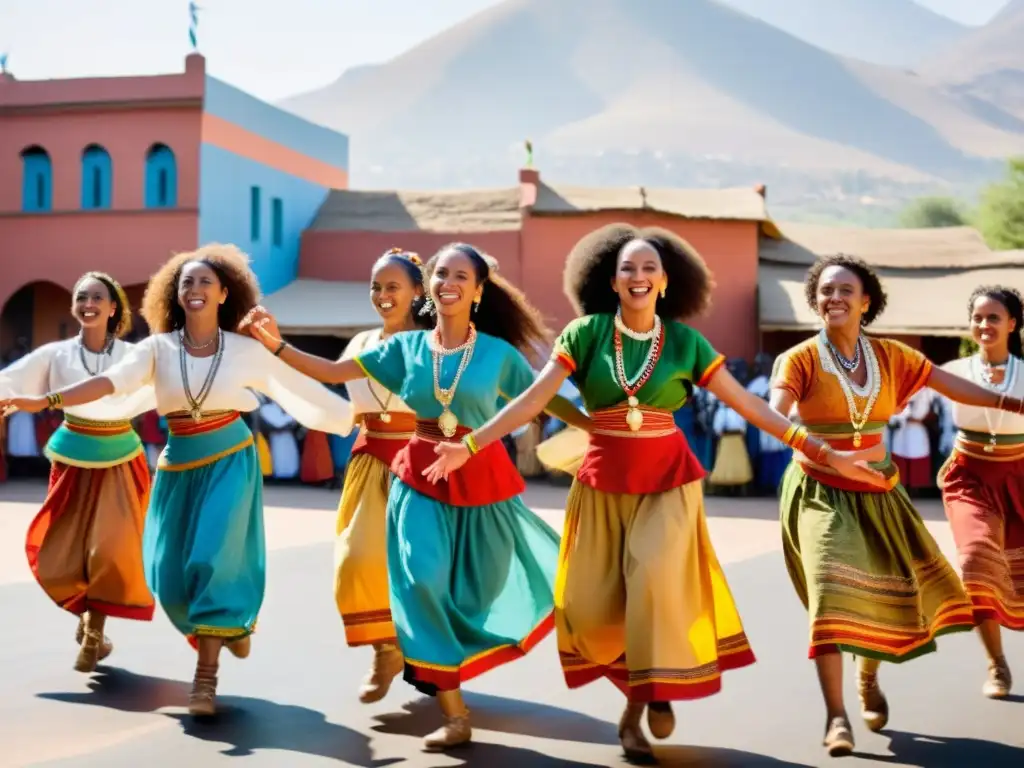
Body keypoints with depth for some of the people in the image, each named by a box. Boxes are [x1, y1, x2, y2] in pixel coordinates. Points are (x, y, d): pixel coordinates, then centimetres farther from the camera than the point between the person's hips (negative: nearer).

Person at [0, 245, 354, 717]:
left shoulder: (246, 350, -2)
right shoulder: (158, 348, -2)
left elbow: (300, 388, 3)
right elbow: (111, 381, -16)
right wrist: (46, 401, -32)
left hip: (230, 460, -2)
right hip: (179, 463, 2)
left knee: (212, 560, -15)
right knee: (170, 573, 2)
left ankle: (206, 677, -5)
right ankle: (231, 624, 33)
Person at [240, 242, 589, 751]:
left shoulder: (497, 352, -3)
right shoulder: (406, 346, 1)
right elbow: (334, 372, 0)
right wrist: (276, 345, -9)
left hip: (481, 477, -1)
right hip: (421, 478, 1)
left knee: (479, 588, 9)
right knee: (422, 580, -12)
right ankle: (454, 715, -3)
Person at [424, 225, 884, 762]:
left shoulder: (685, 342, -3)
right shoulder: (587, 333, -5)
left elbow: (750, 405, -1)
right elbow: (534, 399, -8)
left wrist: (823, 453, -4)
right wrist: (470, 446, -17)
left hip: (667, 480, -1)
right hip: (603, 481, 1)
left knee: (656, 580, -17)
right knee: (592, 606, 0)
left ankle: (654, 689, 10)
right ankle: (641, 687, 28)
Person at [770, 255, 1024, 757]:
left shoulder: (889, 356, 1)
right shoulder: (801, 358, -11)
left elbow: (953, 386, 0)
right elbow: (775, 411, -25)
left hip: (876, 493, 5)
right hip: (821, 492, -5)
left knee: (889, 588, 15)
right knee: (832, 588, -19)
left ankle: (869, 680, 43)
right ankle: (835, 716, -13)